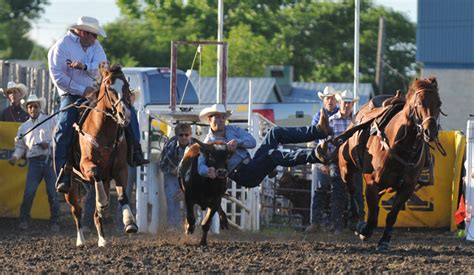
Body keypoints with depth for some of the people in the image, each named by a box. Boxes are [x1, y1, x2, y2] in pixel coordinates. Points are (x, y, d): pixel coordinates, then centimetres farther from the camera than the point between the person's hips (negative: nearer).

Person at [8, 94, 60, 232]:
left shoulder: (50, 121, 7)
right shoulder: (24, 127, 15)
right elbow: (20, 146, 15)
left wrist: (49, 144, -15)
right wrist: (15, 156, -4)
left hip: (50, 159, -2)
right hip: (34, 162, 2)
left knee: (52, 193, -2)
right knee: (29, 192, -8)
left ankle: (54, 222, 8)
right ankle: (24, 220, 4)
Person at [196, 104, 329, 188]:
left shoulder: (232, 129, 18)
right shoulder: (208, 143, 1)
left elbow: (252, 142, 7)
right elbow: (200, 166, -13)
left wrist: (237, 142, -14)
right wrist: (208, 171, -37)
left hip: (253, 164, 7)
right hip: (243, 175, -7)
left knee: (275, 133, -7)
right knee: (273, 154, -32)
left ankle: (319, 130, -19)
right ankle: (315, 155, -47)